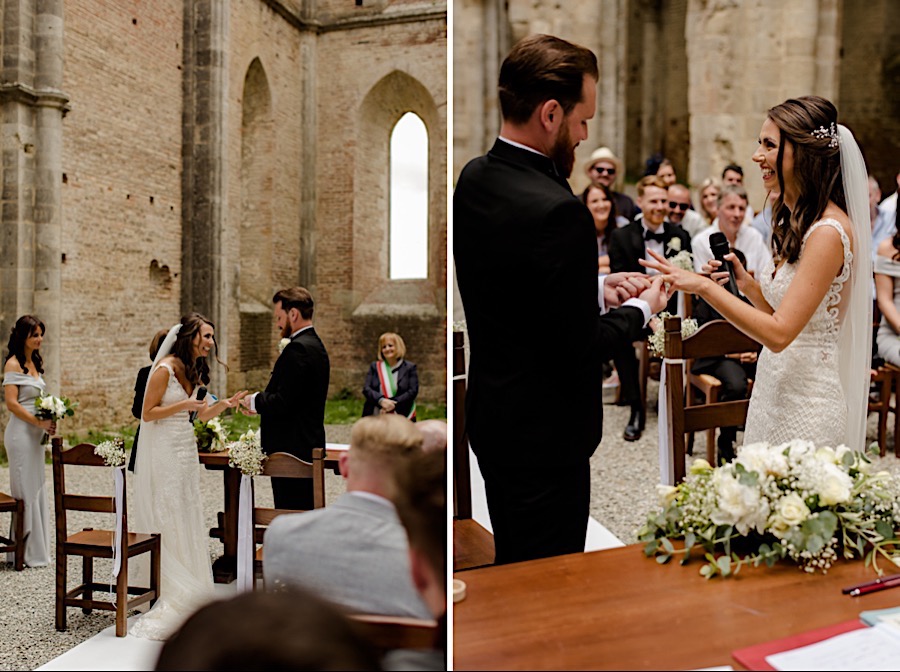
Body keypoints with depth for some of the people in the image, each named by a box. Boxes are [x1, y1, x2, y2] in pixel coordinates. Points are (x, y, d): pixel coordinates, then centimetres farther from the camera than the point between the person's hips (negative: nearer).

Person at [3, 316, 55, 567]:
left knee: (36, 491, 11)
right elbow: (12, 403, -17)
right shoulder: (13, 364, -11)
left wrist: (48, 422, 6)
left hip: (36, 434, 8)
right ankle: (27, 553, 5)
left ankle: (36, 550, 19)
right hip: (21, 433, -8)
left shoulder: (35, 363, 14)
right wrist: (40, 422, -19)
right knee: (25, 491, -3)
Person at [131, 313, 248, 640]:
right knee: (167, 520, -2)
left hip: (187, 450, 8)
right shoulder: (165, 368, -14)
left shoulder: (195, 371, 10)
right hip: (164, 451, -8)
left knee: (188, 519, 11)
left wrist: (225, 403, -1)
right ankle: (168, 597, 8)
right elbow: (148, 413, -13)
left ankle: (188, 594, 20)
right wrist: (183, 405, -20)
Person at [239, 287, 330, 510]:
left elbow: (283, 401, -22)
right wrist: (261, 404, 10)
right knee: (307, 515, 15)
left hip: (292, 449, -10)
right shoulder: (315, 345, 15)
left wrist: (255, 401, -4)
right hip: (309, 447, 10)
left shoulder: (298, 348, -17)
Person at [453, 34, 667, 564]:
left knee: (513, 567, 26)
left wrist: (596, 289, 6)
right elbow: (580, 349, -22)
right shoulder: (557, 210, -27)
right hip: (543, 436, -8)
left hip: (491, 415, 9)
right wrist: (640, 309, -5)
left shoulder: (475, 178, 0)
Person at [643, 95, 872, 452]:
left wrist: (703, 286, -26)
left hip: (806, 407, -8)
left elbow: (779, 332, -24)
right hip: (772, 392, 8)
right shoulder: (794, 222, 8)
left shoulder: (828, 231, -20)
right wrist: (745, 283, -1)